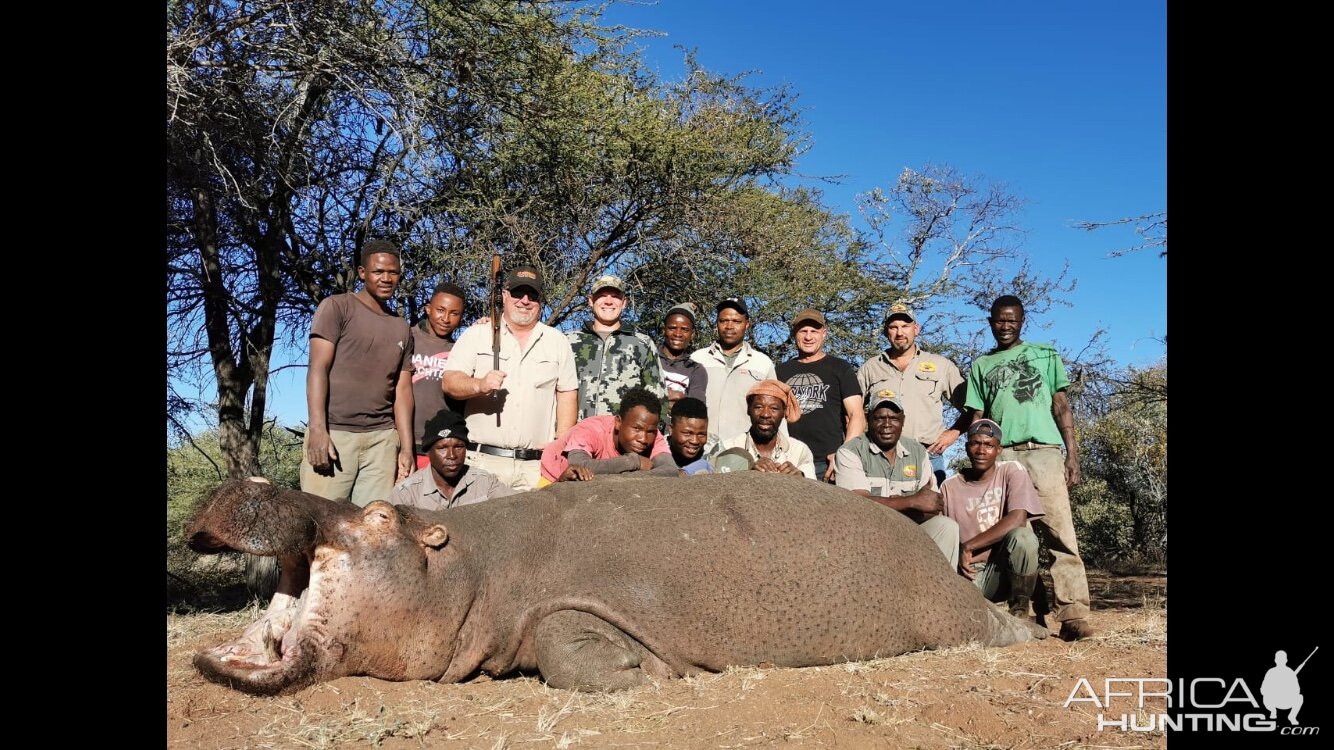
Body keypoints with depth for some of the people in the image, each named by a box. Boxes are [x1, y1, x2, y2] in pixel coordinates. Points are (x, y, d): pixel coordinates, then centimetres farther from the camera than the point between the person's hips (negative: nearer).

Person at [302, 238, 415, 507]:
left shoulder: (402, 329, 18)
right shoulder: (337, 307, 3)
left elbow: (402, 391, 14)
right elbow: (318, 369, -4)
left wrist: (406, 448, 6)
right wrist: (317, 430, -15)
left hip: (383, 437, 4)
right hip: (334, 432, -4)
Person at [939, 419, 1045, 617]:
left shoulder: (1012, 471, -3)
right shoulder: (949, 487, 3)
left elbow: (1017, 519, -19)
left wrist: (969, 546, -17)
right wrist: (959, 556, -18)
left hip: (1009, 568, -1)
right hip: (968, 572, 1)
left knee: (1022, 537, -32)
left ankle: (1019, 609, -8)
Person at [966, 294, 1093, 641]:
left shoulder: (1045, 355, 17)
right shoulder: (981, 366, 19)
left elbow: (1061, 407, 11)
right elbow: (978, 418, 14)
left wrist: (1073, 454, 1)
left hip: (1044, 451, -1)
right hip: (1001, 455, 1)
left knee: (1060, 533, -10)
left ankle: (1073, 615, -12)